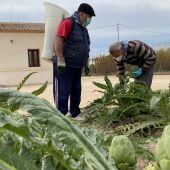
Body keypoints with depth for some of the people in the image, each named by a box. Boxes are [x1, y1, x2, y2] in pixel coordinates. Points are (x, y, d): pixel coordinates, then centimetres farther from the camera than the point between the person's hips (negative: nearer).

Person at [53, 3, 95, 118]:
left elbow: (85, 48, 24)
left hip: (77, 66, 9)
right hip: (64, 66, -9)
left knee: (76, 92, 13)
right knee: (62, 92, -7)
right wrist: (60, 61, -22)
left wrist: (86, 64, 21)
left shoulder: (83, 28, 19)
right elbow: (58, 40, -18)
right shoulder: (68, 23, -9)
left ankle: (75, 114, 22)